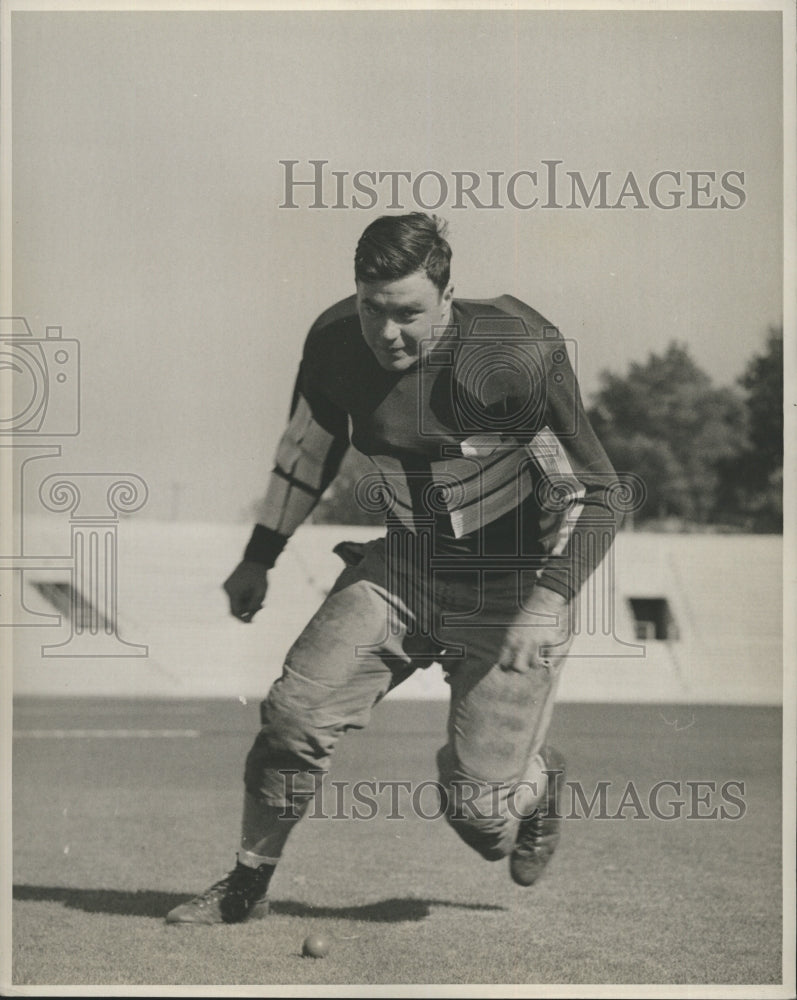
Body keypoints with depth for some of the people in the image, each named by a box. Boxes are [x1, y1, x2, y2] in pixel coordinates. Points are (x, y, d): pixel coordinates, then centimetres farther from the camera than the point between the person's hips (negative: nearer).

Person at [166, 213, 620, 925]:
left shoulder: (516, 351, -24)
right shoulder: (335, 341, -8)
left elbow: (592, 492, -17)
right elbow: (309, 450, 13)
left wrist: (549, 601, -28)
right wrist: (259, 559, 17)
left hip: (514, 584, -4)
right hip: (406, 565, 5)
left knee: (478, 807, -8)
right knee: (296, 712, -11)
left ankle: (539, 779, 30)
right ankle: (247, 887, 11)